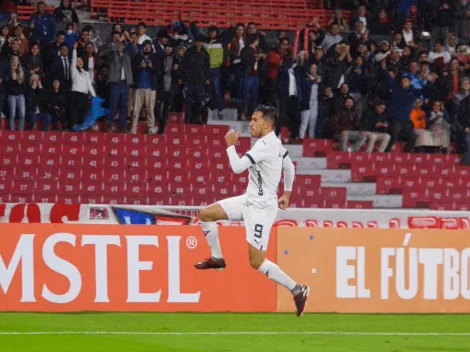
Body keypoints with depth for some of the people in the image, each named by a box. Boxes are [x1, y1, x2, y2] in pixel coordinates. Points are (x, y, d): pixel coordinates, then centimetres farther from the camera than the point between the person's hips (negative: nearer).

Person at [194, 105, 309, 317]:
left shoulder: (266, 144, -21)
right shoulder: (275, 143, 9)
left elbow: (237, 167, -25)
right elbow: (290, 167, 25)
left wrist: (231, 145, -10)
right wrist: (286, 193, 33)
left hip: (261, 207, -10)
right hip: (250, 200, 10)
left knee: (257, 262, -11)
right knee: (205, 214, 7)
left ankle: (296, 290, -1)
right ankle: (217, 259, 20)